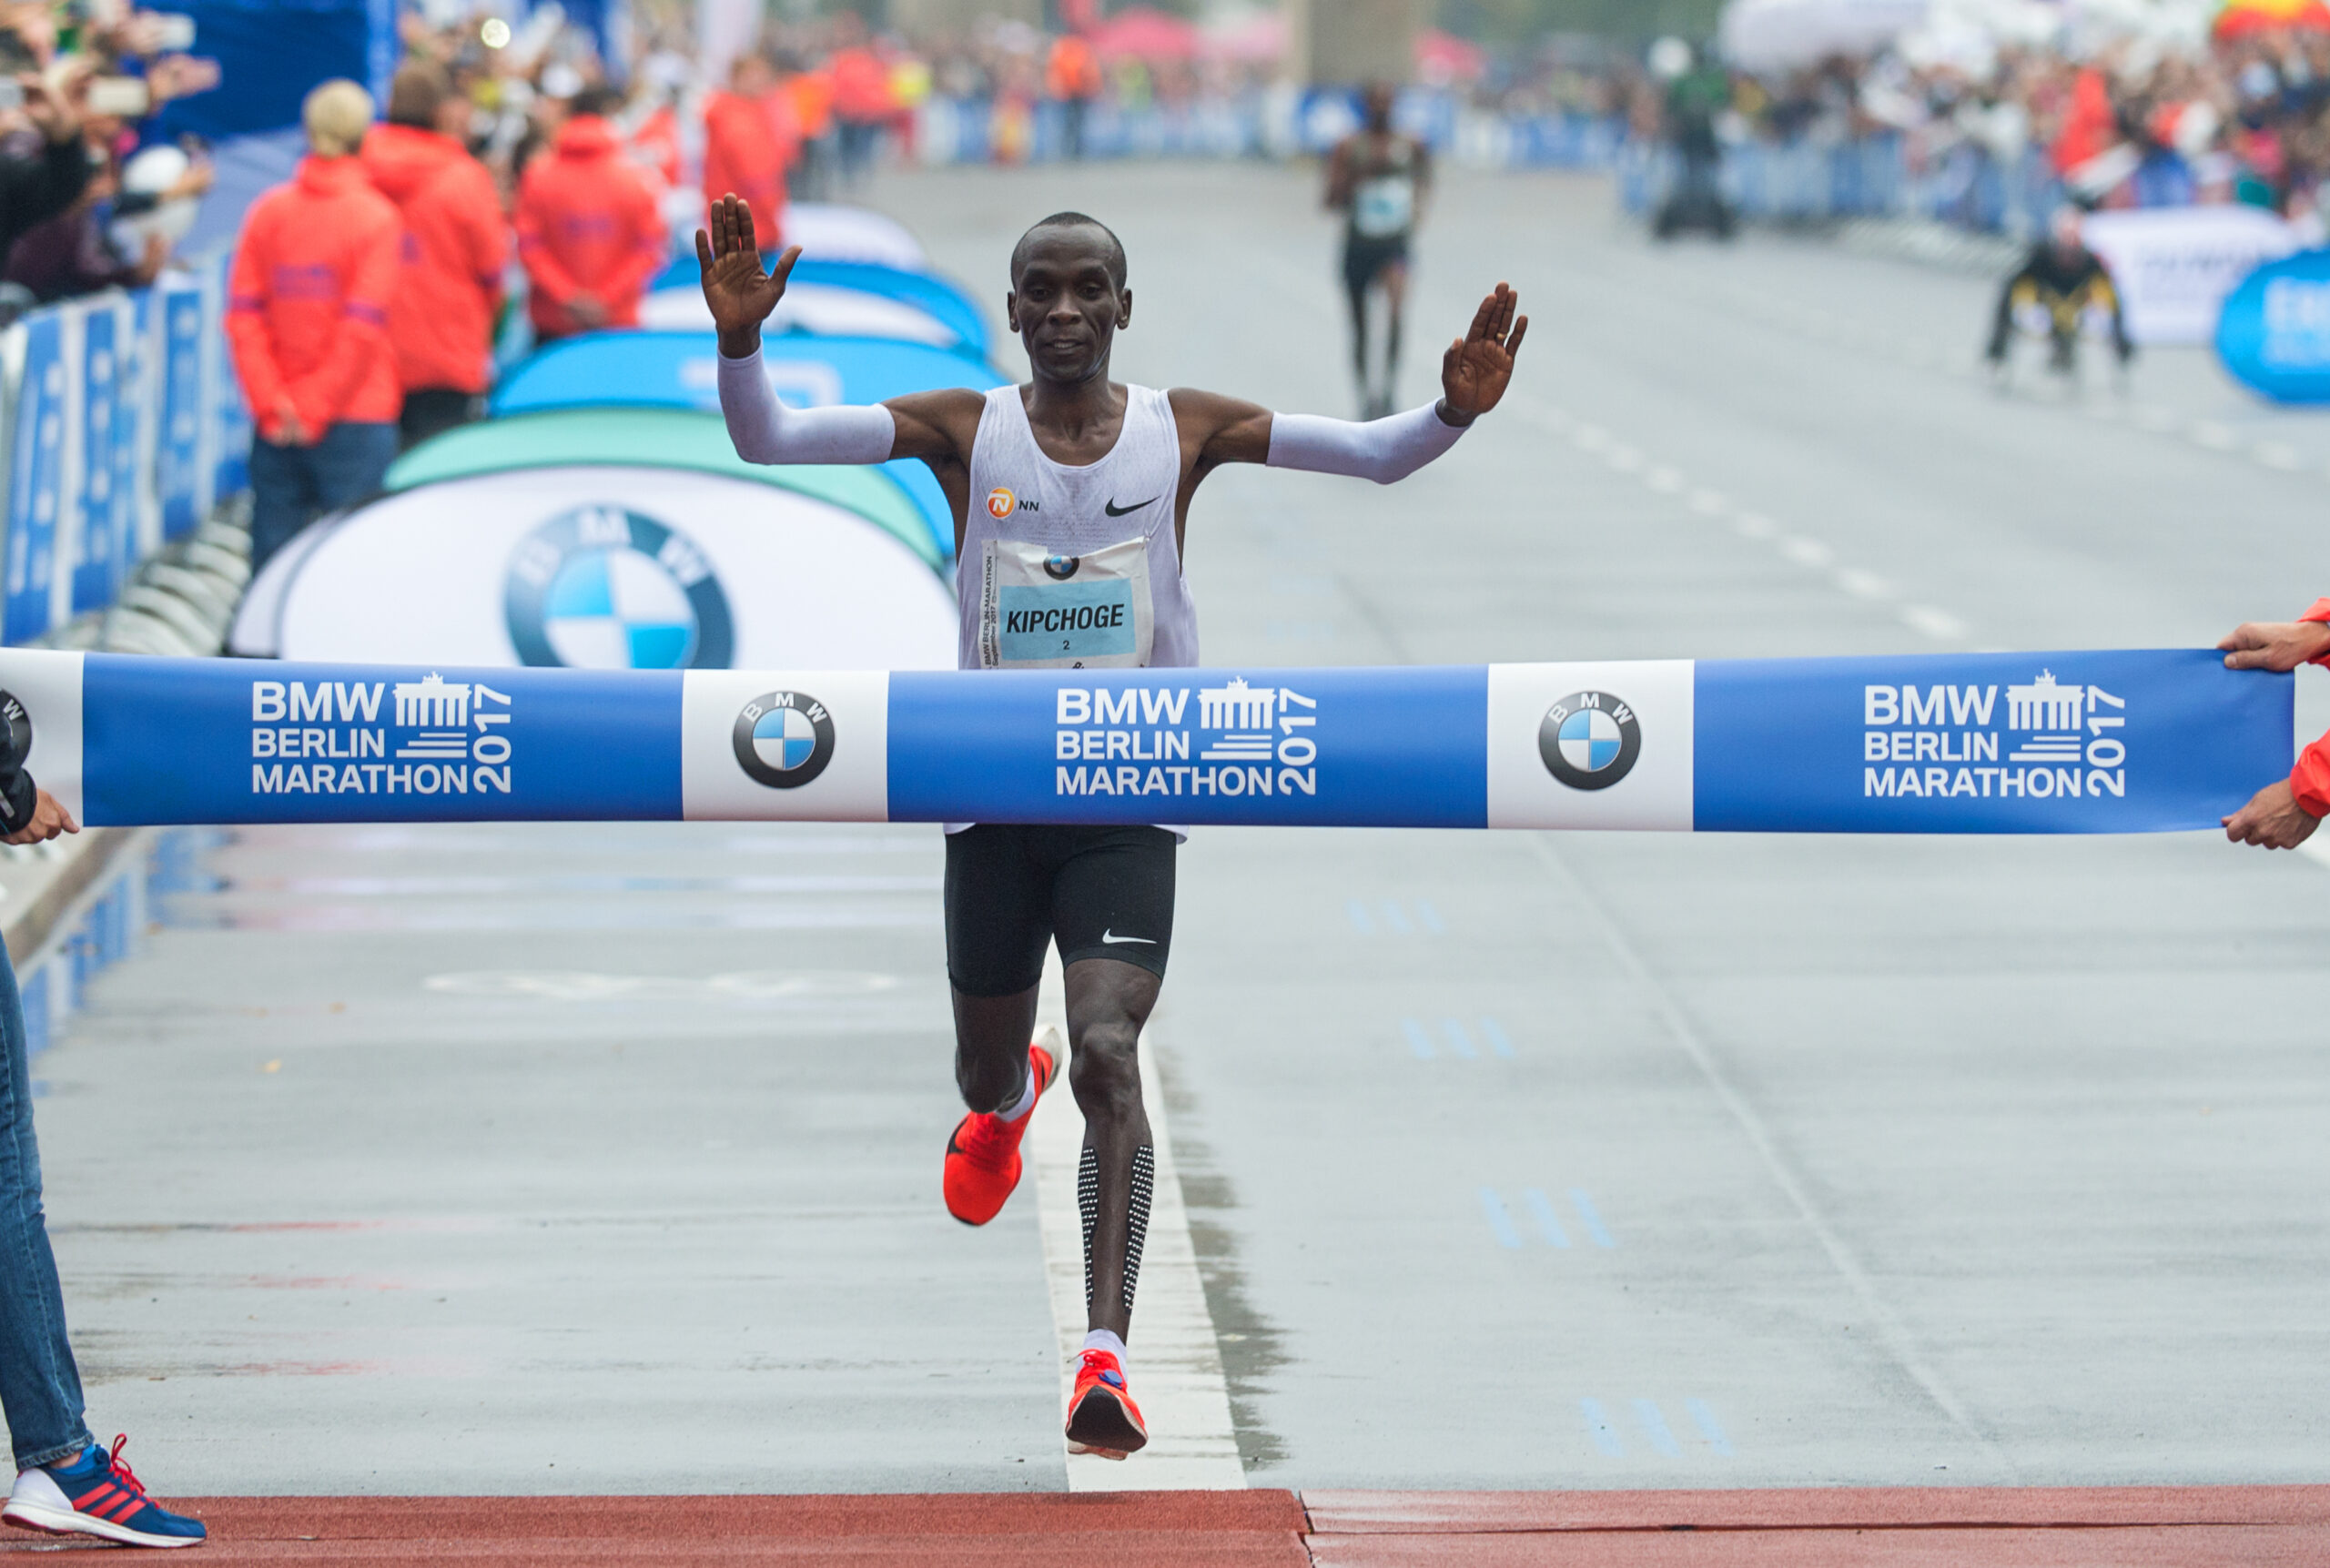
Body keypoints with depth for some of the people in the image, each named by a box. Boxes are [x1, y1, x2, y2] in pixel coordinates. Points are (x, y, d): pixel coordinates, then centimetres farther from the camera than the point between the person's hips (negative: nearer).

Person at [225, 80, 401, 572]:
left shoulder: (267, 212, 4)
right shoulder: (374, 217, -6)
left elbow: (243, 318, -1)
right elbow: (362, 328, -12)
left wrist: (271, 404, -3)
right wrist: (315, 409, -8)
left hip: (278, 427, 4)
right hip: (357, 420, -4)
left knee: (271, 554, 7)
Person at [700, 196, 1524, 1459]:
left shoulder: (1184, 430, -2)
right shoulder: (964, 430, -3)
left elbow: (1374, 455, -7)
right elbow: (766, 441, -11)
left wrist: (1452, 412, -27)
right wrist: (739, 340, -29)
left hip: (1129, 804, -2)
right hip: (993, 798, 2)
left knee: (1108, 1058, -19)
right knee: (985, 1068, 17)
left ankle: (1106, 1356, -24)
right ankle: (1006, 1102, 58)